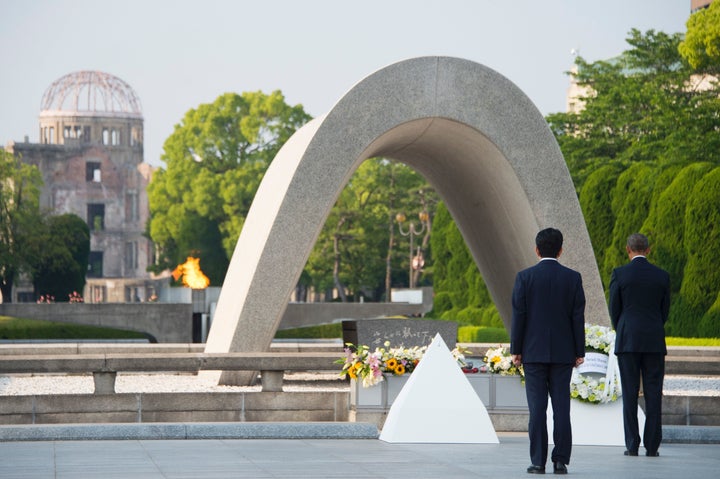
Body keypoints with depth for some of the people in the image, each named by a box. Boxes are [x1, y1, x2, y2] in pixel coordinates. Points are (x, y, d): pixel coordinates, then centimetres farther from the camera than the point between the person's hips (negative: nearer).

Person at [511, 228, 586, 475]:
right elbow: (578, 317, 0)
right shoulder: (573, 278, 0)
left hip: (533, 352, -1)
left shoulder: (525, 277, -4)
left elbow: (519, 315, -4)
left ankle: (538, 461, -3)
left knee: (537, 408, 0)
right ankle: (560, 461, 1)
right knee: (561, 406, 3)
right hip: (563, 352, 1)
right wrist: (579, 352, 5)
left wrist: (515, 350, 2)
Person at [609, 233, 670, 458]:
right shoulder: (662, 276, 3)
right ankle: (652, 446, -1)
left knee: (630, 394, 1)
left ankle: (632, 445, -1)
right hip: (654, 342, 1)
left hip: (627, 342, -1)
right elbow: (664, 311, 9)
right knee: (653, 395, 2)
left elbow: (614, 310, 2)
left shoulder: (619, 274, -4)